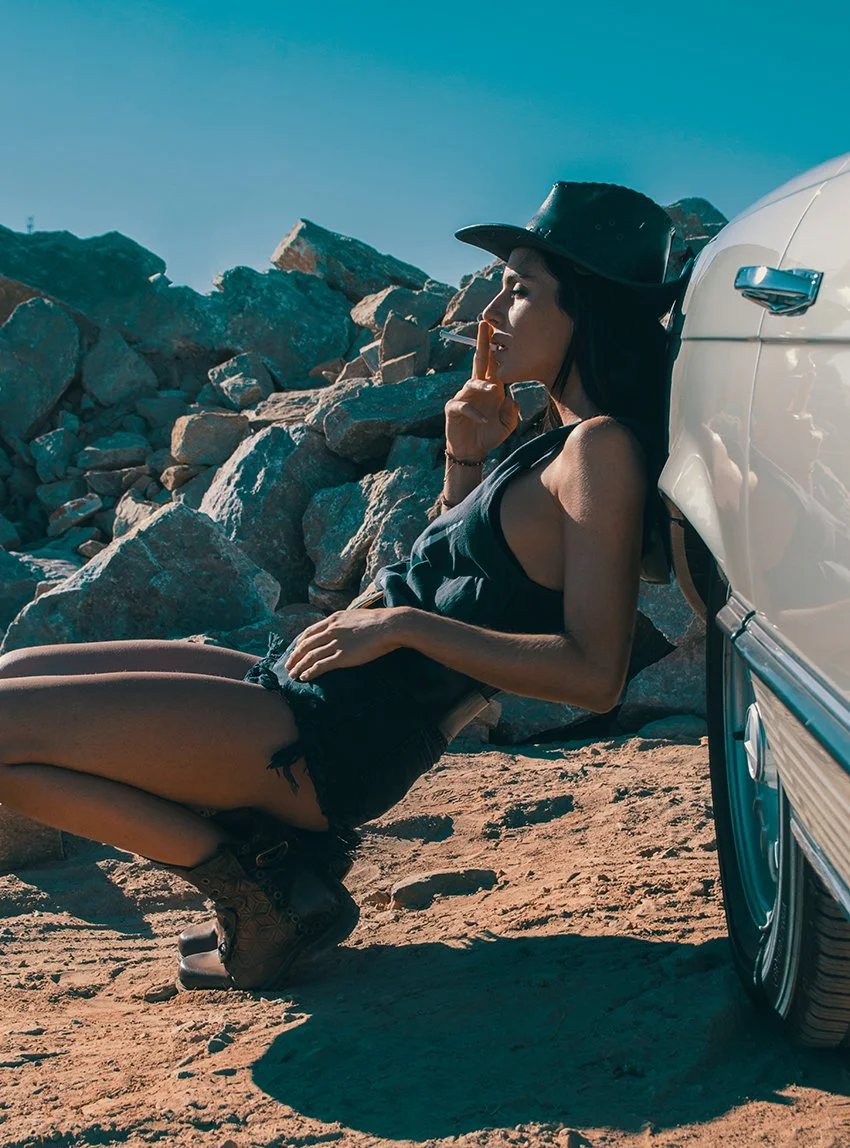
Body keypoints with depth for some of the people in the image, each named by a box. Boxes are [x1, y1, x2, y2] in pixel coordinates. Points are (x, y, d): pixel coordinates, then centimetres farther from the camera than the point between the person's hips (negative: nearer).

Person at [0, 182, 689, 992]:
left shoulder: (603, 448, -14)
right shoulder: (557, 439, 14)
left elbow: (593, 674, -22)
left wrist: (400, 625, -19)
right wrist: (466, 459, 8)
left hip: (336, 741, -10)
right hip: (301, 687, 10)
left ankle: (256, 889, -2)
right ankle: (277, 855, 10)